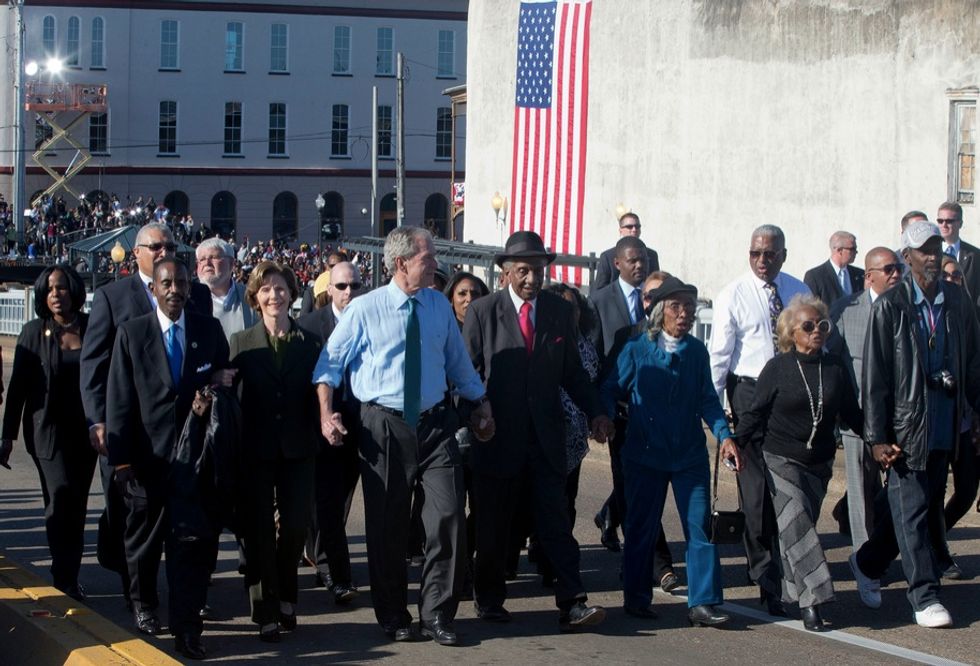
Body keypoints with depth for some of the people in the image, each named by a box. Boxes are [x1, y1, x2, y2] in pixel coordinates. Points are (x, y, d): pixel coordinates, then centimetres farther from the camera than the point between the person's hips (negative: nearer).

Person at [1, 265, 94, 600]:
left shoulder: (93, 328, 2)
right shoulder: (34, 332, -1)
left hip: (85, 430, 2)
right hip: (48, 430, -2)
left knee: (77, 503, 7)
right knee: (60, 495, -16)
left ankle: (69, 577, 17)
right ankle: (64, 579, -10)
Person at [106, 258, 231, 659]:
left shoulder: (210, 330, 5)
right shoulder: (132, 334, -1)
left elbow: (224, 378, 16)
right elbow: (119, 399, -3)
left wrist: (216, 387, -9)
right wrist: (120, 457, -7)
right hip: (148, 456, 0)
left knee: (192, 543, -3)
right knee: (144, 539, 15)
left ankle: (186, 626, 0)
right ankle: (143, 604, 37)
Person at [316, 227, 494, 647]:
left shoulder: (439, 305, 5)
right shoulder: (365, 309, -7)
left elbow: (457, 360, 17)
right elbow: (330, 363, -2)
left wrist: (480, 404, 17)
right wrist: (326, 413, -11)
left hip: (435, 423, 3)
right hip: (384, 425, -3)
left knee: (448, 514, -5)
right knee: (387, 524, 6)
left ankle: (437, 614, 9)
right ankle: (393, 616, 22)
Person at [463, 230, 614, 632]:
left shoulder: (560, 311, 8)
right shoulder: (482, 312, -1)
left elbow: (572, 371, 12)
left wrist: (595, 412, 1)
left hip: (546, 435, 2)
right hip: (498, 435, -2)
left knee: (556, 520, -5)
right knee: (493, 524, 8)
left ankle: (571, 604, -7)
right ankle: (488, 598, 22)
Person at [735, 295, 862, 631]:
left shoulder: (835, 368, 5)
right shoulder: (777, 368, -4)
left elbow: (852, 414, 13)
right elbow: (756, 412, -1)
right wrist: (735, 442, -12)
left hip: (819, 463, 4)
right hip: (782, 460, -4)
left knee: (800, 527, 6)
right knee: (796, 526, -13)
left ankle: (791, 592, 17)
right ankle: (811, 602, -16)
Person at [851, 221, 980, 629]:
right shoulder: (890, 307, -6)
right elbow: (874, 377, -6)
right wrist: (877, 437, -9)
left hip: (944, 424, 5)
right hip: (906, 424, -5)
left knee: (923, 506, 13)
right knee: (911, 508, -4)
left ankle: (867, 563, 33)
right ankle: (924, 595, 4)